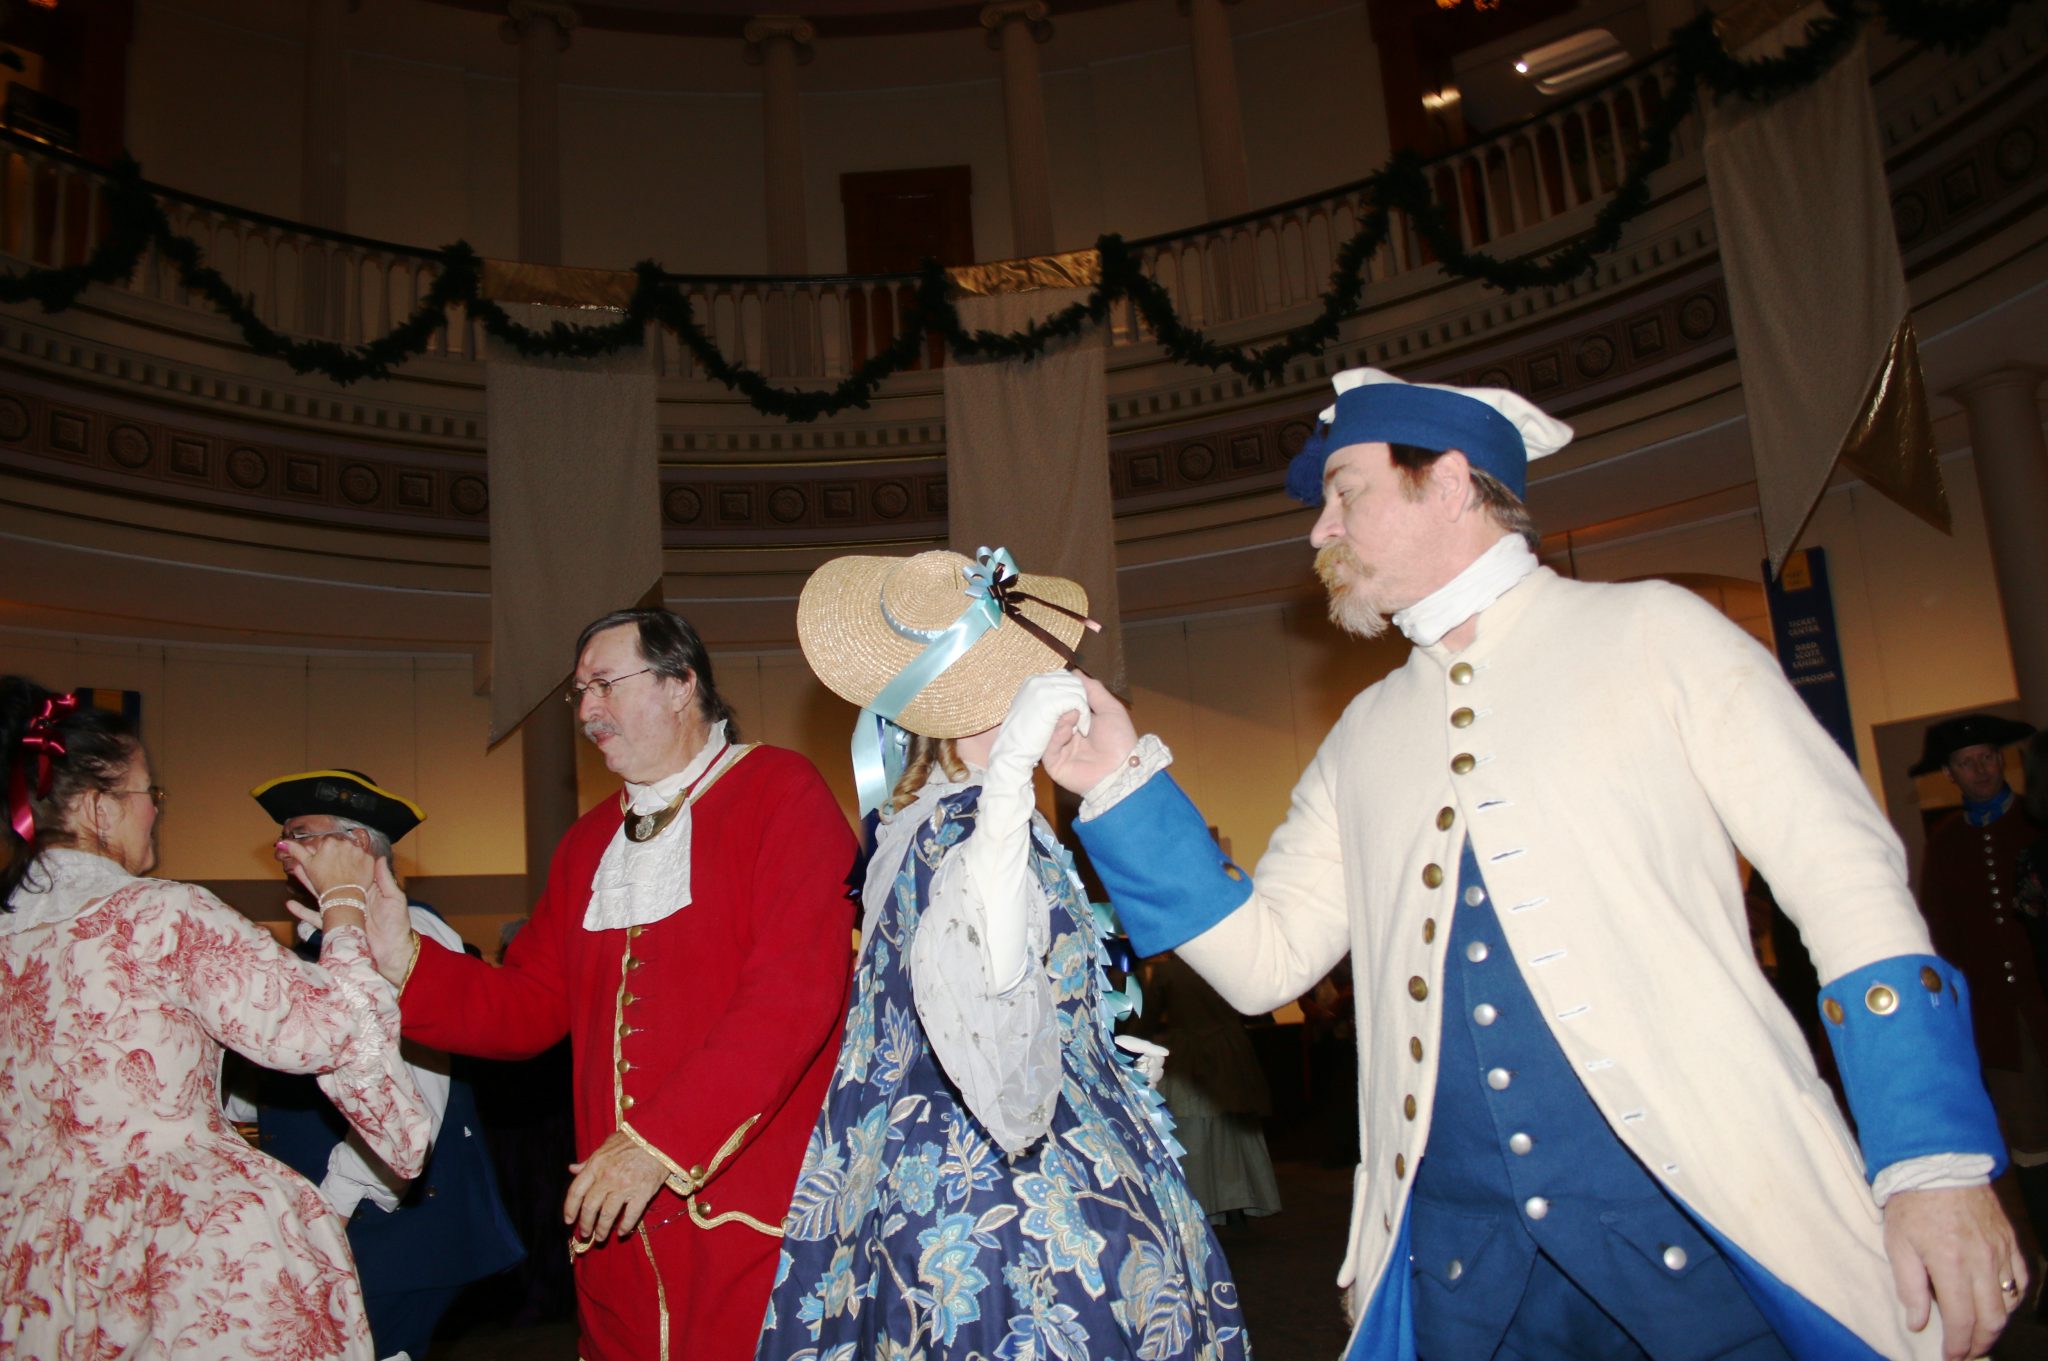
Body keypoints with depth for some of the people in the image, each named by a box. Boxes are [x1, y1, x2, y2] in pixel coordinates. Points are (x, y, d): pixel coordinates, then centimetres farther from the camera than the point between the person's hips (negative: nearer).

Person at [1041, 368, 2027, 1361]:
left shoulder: (1651, 634, 3)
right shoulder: (1364, 737, 14)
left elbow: (1846, 879, -2)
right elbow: (1263, 956, 9)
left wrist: (1936, 1162, -10)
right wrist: (1125, 784, 0)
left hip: (1701, 1226, -3)